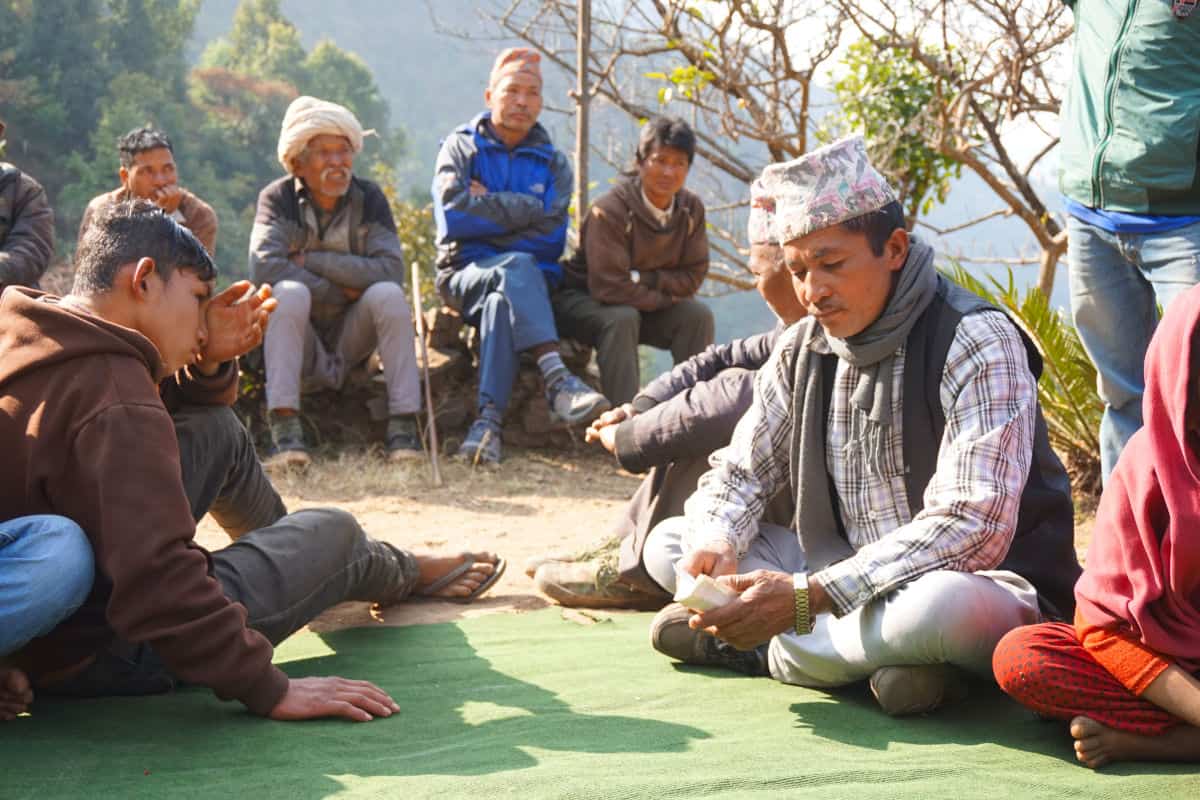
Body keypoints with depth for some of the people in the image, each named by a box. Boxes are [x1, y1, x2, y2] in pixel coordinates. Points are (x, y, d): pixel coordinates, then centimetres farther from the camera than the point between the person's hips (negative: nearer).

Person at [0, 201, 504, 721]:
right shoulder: (115, 398, -27)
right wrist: (268, 688, -28)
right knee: (333, 534, 5)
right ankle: (405, 574, 42)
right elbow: (156, 577, -34)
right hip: (104, 655, -9)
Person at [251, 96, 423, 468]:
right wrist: (340, 291, -22)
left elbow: (391, 270, -18)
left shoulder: (368, 197, -3)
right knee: (290, 292, -30)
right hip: (300, 345, -2)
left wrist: (311, 260, -20)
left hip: (351, 339, 2)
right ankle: (285, 428, -37)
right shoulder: (278, 198, -7)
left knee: (388, 294, -25)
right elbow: (264, 266, -25)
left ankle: (403, 424, -25)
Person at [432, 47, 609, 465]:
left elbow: (550, 237, -3)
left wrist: (487, 207, -5)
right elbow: (453, 216, -10)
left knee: (502, 302, -35)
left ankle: (489, 419, -45)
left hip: (532, 278, 2)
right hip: (466, 274, -2)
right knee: (518, 267, -35)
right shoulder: (461, 147, 10)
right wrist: (522, 210, -6)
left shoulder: (553, 163, 14)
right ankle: (557, 379, -51)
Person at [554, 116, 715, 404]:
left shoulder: (691, 209, -9)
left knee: (698, 315, -16)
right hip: (582, 300, -6)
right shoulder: (609, 210, -27)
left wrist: (642, 278, -21)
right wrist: (665, 296, -18)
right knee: (622, 318, -35)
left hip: (644, 305, 6)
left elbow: (692, 276, -7)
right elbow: (609, 286, -29)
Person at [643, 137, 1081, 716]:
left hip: (987, 588, -7)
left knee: (942, 605, -42)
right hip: (849, 578, 7)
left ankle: (769, 653, -14)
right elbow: (739, 473, 9)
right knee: (668, 543, 0)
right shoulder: (801, 351, 3)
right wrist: (716, 546, -17)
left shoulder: (977, 346, -19)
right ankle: (880, 653, -15)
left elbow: (971, 530, -28)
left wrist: (808, 597, -34)